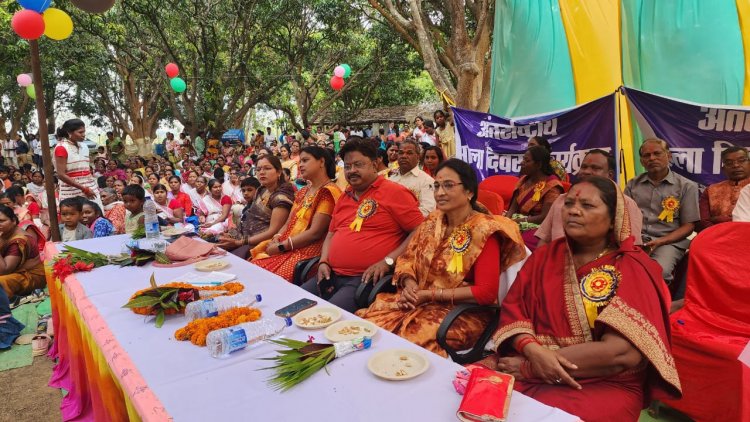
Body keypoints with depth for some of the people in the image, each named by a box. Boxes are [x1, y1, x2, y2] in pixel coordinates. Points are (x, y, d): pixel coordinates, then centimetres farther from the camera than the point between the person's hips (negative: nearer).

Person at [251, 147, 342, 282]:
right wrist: (275, 239, -4)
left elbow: (314, 233, -17)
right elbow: (288, 224, 17)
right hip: (288, 249, 8)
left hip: (308, 252, -8)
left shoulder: (328, 192, -9)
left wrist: (280, 247, -13)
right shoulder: (303, 192, 19)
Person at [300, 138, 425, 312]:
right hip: (332, 275, 7)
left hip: (366, 278, -7)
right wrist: (323, 262, 7)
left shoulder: (395, 192, -6)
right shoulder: (344, 197, 18)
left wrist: (388, 261, -16)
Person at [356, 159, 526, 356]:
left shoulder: (483, 230, -13)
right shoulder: (432, 221, 7)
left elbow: (486, 292, -18)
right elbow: (407, 259, 10)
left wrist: (430, 294, -17)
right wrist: (409, 285, -12)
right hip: (420, 302, 6)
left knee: (408, 341, -29)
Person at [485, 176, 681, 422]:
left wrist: (528, 366, -16)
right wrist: (533, 351, -19)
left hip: (603, 385, -4)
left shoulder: (633, 268, -6)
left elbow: (622, 352, -17)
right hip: (532, 367, 4)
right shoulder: (545, 255, 8)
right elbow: (513, 309, 3)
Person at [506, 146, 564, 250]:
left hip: (537, 227, -6)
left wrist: (520, 221, -19)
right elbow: (513, 208, 7)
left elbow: (545, 216, -15)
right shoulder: (524, 180, 12)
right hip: (519, 223, 6)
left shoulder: (551, 186, -8)